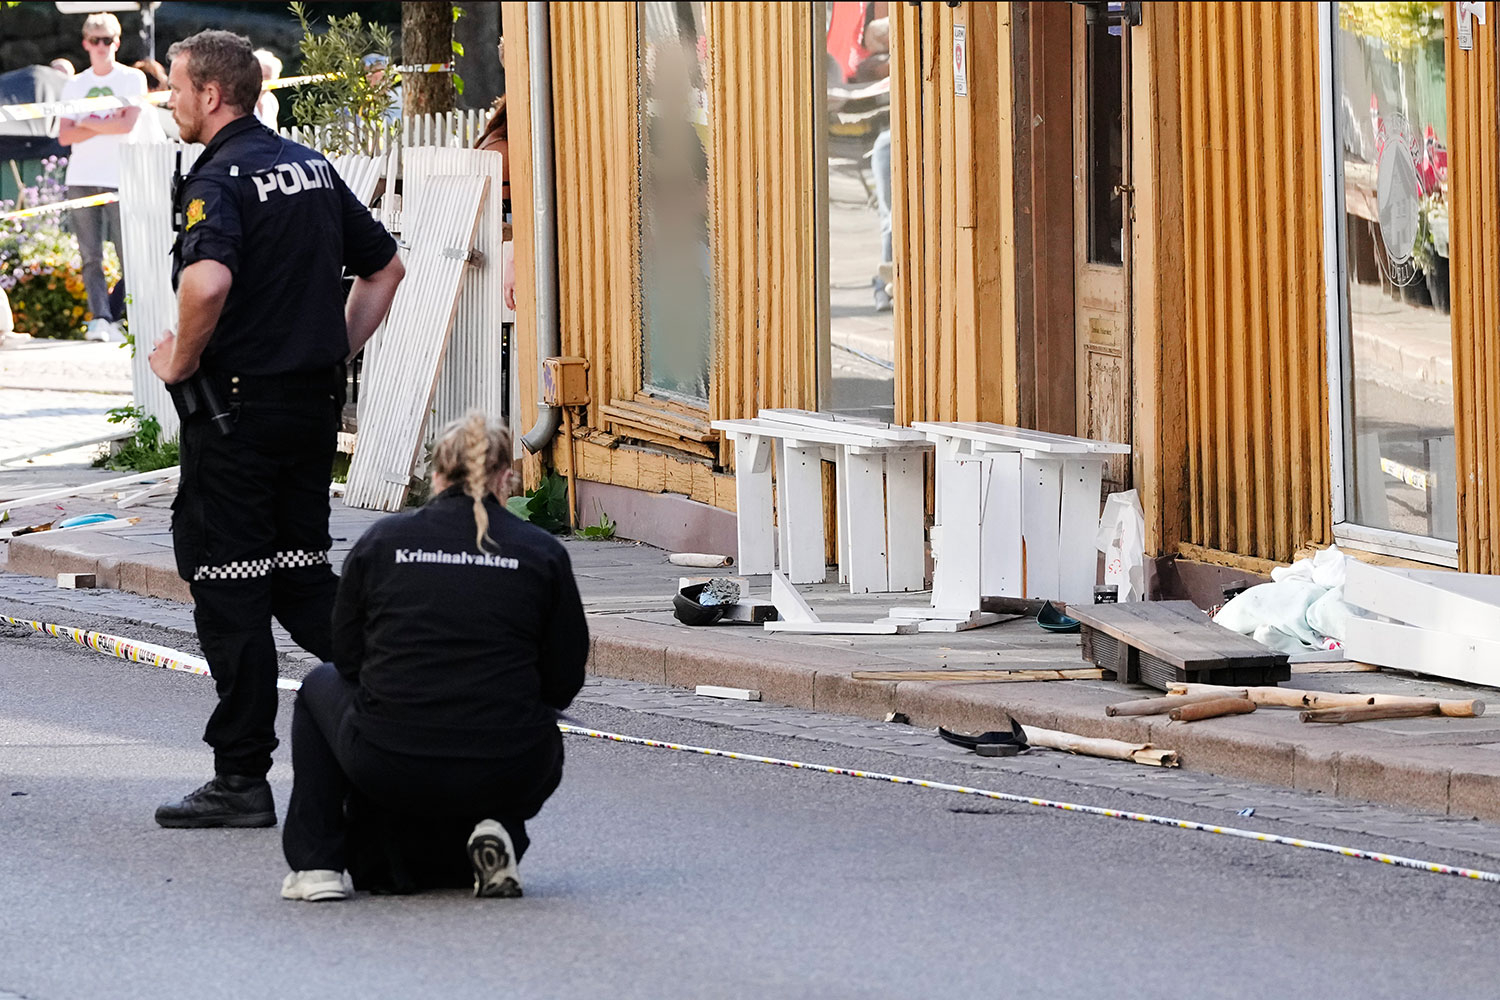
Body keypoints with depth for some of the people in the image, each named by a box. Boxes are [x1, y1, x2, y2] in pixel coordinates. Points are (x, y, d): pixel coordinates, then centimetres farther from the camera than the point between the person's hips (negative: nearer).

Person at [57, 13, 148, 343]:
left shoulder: (132, 79, 4)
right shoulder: (74, 86, 13)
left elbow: (127, 124, -9)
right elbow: (64, 136, 4)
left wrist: (87, 123, -1)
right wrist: (105, 125, -7)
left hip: (120, 179, -3)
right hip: (81, 179, 3)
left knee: (129, 255, -7)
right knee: (90, 256, -5)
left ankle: (112, 318, 1)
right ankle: (101, 318, -10)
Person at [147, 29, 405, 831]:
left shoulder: (220, 180, -15)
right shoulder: (311, 168, 12)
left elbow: (208, 281, -33)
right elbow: (385, 267, 21)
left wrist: (181, 361, -17)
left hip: (236, 411, -8)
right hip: (314, 404, 8)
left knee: (228, 587, 0)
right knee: (301, 572, 17)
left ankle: (241, 779, 3)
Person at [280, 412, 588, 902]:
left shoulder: (381, 541, 5)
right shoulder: (542, 553, 3)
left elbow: (347, 657, 13)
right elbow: (564, 681, 8)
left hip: (390, 769, 0)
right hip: (506, 777, 0)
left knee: (322, 686, 32)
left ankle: (316, 864, 22)